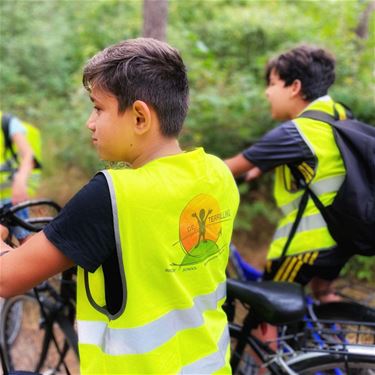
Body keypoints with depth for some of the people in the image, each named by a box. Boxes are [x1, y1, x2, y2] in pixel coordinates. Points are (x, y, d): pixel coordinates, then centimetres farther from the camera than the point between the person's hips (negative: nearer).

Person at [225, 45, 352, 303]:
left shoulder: (295, 132, -20)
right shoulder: (338, 114, 4)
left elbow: (234, 166, -11)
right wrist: (256, 170, 24)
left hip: (307, 241, -8)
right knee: (323, 291, 31)